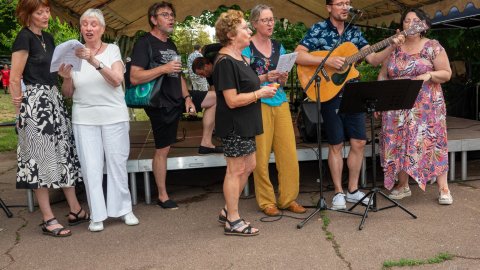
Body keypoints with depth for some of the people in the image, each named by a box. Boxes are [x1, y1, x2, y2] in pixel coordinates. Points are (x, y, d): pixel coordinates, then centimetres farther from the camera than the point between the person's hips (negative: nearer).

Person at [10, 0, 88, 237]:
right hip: (36, 102, -8)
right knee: (42, 158, -4)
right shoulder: (24, 37, -10)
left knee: (64, 153, 10)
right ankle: (48, 220, 4)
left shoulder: (48, 38, 13)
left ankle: (76, 211, 18)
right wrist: (21, 111, -8)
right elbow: (15, 79, -12)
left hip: (54, 100, 8)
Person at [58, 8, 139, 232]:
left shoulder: (112, 50, 2)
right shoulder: (74, 54, 6)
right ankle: (97, 215, 9)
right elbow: (68, 93, 7)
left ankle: (123, 209, 17)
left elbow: (116, 80, -15)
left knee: (117, 162, 4)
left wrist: (94, 61, -27)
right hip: (84, 118, 1)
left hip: (114, 115, -1)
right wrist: (66, 78, -14)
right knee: (91, 167, 0)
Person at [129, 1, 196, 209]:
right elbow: (134, 78, -22)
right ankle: (162, 196, 10)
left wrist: (187, 98, 10)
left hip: (176, 102, 8)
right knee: (162, 149, -3)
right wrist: (164, 69, -26)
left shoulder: (171, 45, 14)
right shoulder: (144, 43, -12)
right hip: (161, 105, -8)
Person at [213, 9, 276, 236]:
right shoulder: (225, 62, -19)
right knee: (236, 170, 0)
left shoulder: (238, 57, 12)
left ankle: (228, 211, 28)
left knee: (248, 167, 16)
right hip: (234, 126, -10)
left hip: (244, 124, 10)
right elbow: (232, 100, -23)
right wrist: (260, 93, -16)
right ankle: (233, 222, 13)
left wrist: (263, 81, 8)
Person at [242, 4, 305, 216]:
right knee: (261, 156, -2)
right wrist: (265, 78, -18)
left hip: (280, 103, 5)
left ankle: (288, 198, 16)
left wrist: (283, 77, -3)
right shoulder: (246, 48, -1)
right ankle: (266, 201, 12)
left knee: (289, 153, 3)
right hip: (258, 104, -5)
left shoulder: (279, 47, 15)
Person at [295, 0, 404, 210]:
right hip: (330, 94, -5)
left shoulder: (354, 32, 10)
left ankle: (353, 190, 20)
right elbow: (298, 56, -16)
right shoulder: (318, 30, -5)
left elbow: (374, 59, 7)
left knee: (359, 142, 5)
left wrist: (392, 46, -10)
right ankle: (339, 192, 15)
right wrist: (328, 61, -23)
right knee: (336, 145, 2)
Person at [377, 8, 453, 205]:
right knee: (398, 143, 3)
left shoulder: (433, 47, 0)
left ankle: (443, 188, 2)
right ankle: (403, 185, 15)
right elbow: (383, 75, 12)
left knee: (431, 141, -6)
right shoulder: (393, 48, 9)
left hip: (426, 106, -3)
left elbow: (447, 74, 1)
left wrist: (429, 75, -19)